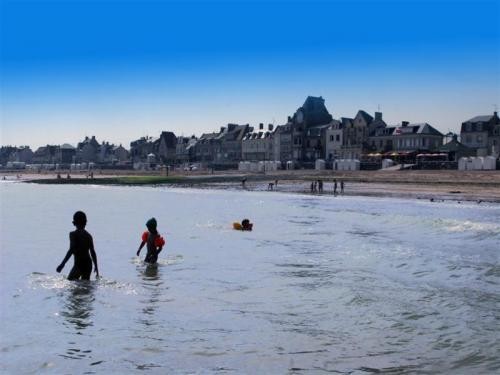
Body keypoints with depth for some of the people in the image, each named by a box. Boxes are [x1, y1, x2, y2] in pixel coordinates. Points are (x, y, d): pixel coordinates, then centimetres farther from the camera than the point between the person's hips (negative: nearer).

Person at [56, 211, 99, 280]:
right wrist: (96, 267, 15)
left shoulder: (73, 234, -7)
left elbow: (71, 250, -17)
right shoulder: (88, 235, 9)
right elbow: (93, 252, 8)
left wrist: (62, 264, -17)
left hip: (79, 264, -6)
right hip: (88, 264, 6)